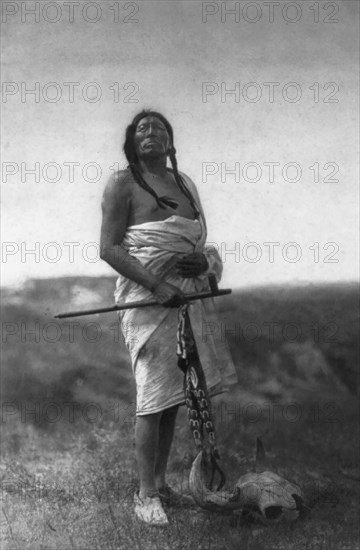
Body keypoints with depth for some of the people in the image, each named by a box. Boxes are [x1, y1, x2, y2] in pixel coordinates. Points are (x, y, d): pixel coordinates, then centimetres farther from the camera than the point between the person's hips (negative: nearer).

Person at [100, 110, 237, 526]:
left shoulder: (184, 184, 16)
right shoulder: (123, 184, -4)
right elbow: (109, 248, -11)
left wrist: (204, 262, -2)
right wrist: (157, 287, -19)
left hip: (188, 299, 6)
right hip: (146, 299, -6)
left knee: (173, 397, 9)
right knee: (153, 398, -7)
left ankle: (161, 483, 19)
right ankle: (146, 495, 2)